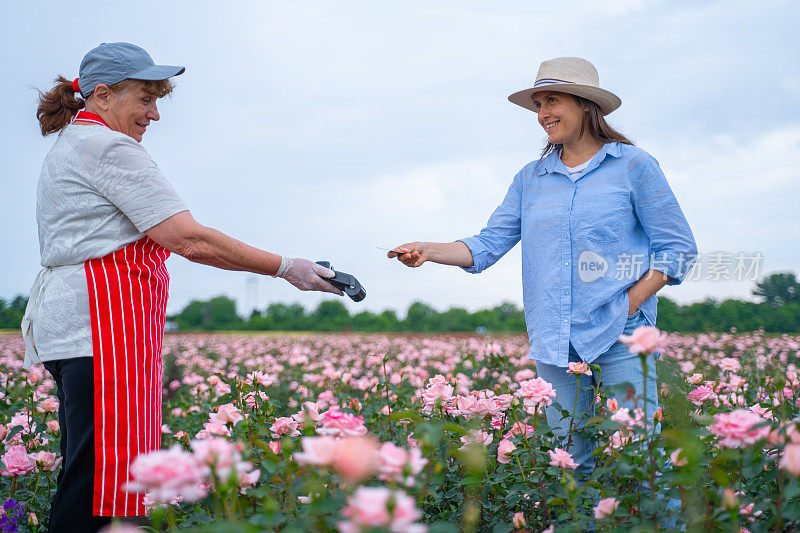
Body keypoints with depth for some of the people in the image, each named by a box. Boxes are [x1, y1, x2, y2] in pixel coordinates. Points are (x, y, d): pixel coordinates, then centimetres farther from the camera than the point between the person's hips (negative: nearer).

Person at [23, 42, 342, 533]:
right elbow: (189, 240, -14)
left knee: (89, 475, 7)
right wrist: (285, 267, -8)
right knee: (101, 489, -13)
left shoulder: (67, 146, 25)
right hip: (104, 318, -11)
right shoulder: (110, 147, -8)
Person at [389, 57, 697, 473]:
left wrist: (628, 305, -9)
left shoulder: (632, 166, 1)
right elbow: (489, 243, 8)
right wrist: (428, 251, -9)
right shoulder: (531, 178, 13)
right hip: (554, 344, 4)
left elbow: (678, 248, 1)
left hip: (620, 339, -4)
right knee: (569, 463, 6)